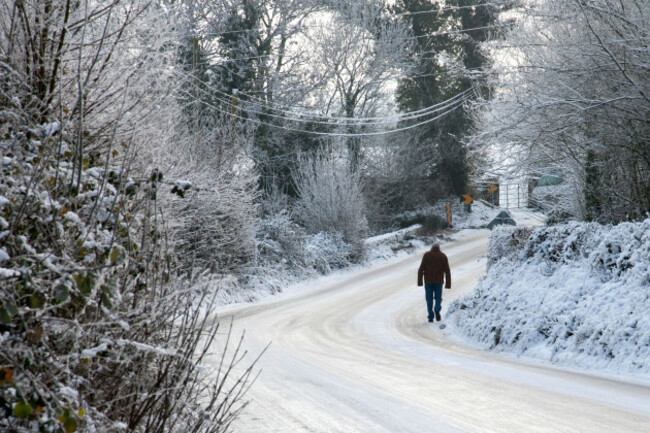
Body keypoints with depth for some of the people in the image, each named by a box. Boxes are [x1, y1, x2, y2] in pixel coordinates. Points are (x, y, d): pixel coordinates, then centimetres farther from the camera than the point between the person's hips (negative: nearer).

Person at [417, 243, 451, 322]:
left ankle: (430, 317, 3)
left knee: (429, 299, 9)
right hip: (439, 281, 0)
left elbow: (421, 269, -5)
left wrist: (419, 282, -4)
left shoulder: (426, 255, 0)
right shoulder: (443, 256, 3)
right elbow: (447, 271, -1)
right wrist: (448, 284, 1)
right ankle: (437, 310, -17)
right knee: (438, 298, 11)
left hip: (428, 281, 0)